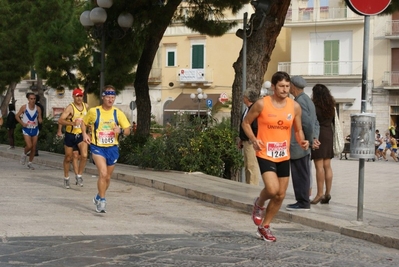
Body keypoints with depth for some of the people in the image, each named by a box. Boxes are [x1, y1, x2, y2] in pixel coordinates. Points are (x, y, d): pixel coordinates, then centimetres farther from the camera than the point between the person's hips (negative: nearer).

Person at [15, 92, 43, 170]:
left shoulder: (38, 109, -2)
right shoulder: (24, 107, -7)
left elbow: (40, 119, 3)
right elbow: (17, 116, 1)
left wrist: (40, 120, -20)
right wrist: (22, 123, -11)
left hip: (35, 129, 3)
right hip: (26, 129, -3)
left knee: (34, 147, 5)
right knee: (29, 146, -18)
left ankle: (30, 163, 22)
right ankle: (24, 154, 16)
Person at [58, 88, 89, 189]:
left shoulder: (86, 106, 0)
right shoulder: (70, 107, -16)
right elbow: (60, 120, -27)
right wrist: (73, 123, -40)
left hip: (81, 135, 3)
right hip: (70, 135, -3)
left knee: (84, 155, -18)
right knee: (68, 158, 10)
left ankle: (79, 175, 1)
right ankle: (66, 178, 29)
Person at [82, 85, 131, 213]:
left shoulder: (118, 113, 0)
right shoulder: (93, 111, -4)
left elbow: (128, 130, 0)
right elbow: (84, 122, 13)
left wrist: (121, 130, -22)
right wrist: (84, 134, -5)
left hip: (112, 148, 3)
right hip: (97, 147, -3)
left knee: (107, 177, 14)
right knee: (103, 173, -20)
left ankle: (98, 198, 37)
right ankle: (102, 200, -8)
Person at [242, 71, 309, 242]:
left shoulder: (295, 107, 1)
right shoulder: (262, 104, -9)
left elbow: (298, 130, 11)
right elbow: (246, 123, 2)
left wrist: (302, 141, -11)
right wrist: (254, 140, -14)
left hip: (284, 156, 5)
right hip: (265, 155, -5)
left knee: (281, 195, 8)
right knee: (272, 189, -22)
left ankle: (264, 227, 26)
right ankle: (259, 204, 13)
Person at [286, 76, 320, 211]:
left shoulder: (299, 102, -17)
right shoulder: (307, 100, 15)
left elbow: (308, 124, -24)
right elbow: (315, 122, 12)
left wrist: (311, 141, -12)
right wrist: (315, 138, 0)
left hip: (298, 145, -10)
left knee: (300, 175, -3)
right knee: (302, 175, 14)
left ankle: (303, 203, 2)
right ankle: (303, 202, 21)